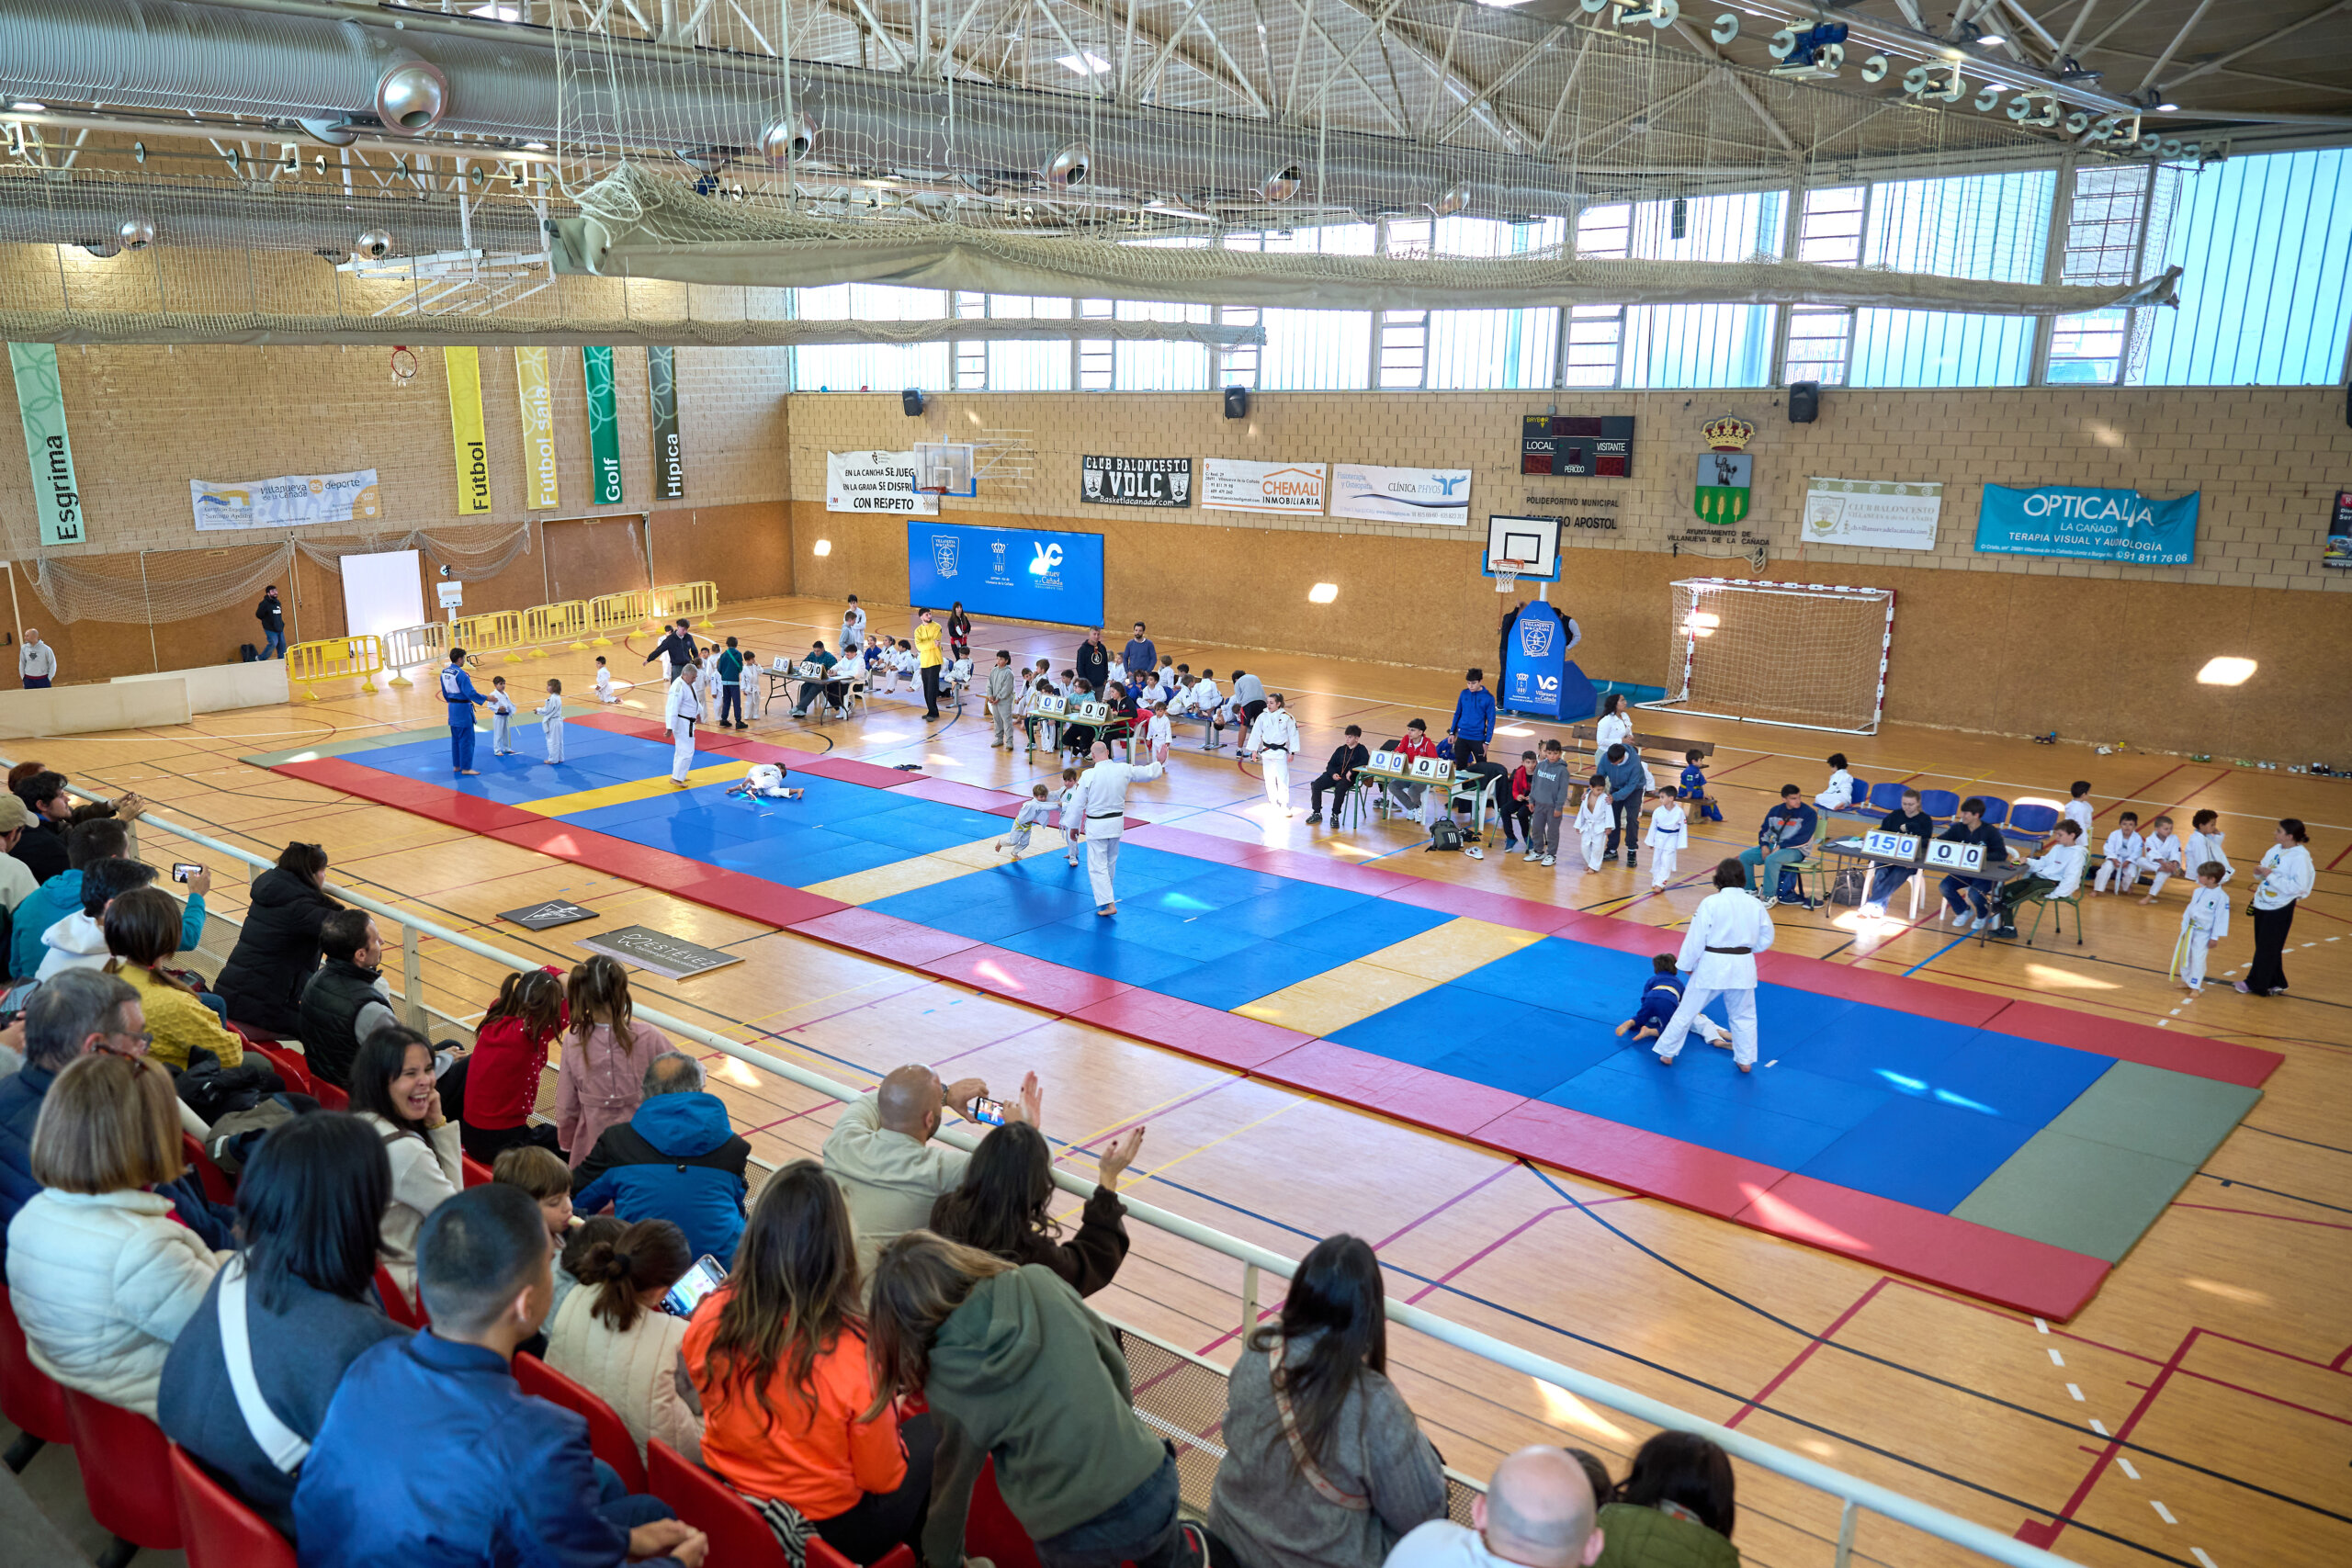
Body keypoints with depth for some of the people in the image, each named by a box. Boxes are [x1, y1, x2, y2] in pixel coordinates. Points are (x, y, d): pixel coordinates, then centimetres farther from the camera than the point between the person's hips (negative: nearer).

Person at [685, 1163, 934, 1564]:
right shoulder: (855, 1351, -32)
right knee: (934, 1431, 19)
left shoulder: (711, 1318, -19)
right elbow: (881, 1478, -17)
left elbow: (713, 1406, 3)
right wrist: (887, 1419, 3)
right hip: (828, 1531, -5)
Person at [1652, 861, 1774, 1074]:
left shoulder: (1710, 903, -14)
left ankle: (1667, 1053, 21)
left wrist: (1686, 964, 1)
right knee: (1744, 1015, 21)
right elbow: (1765, 939, 5)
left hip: (1712, 966, -3)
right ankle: (1745, 1060, 26)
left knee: (1687, 1011, 11)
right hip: (1743, 967, 3)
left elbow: (1696, 938, -11)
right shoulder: (1756, 904, -3)